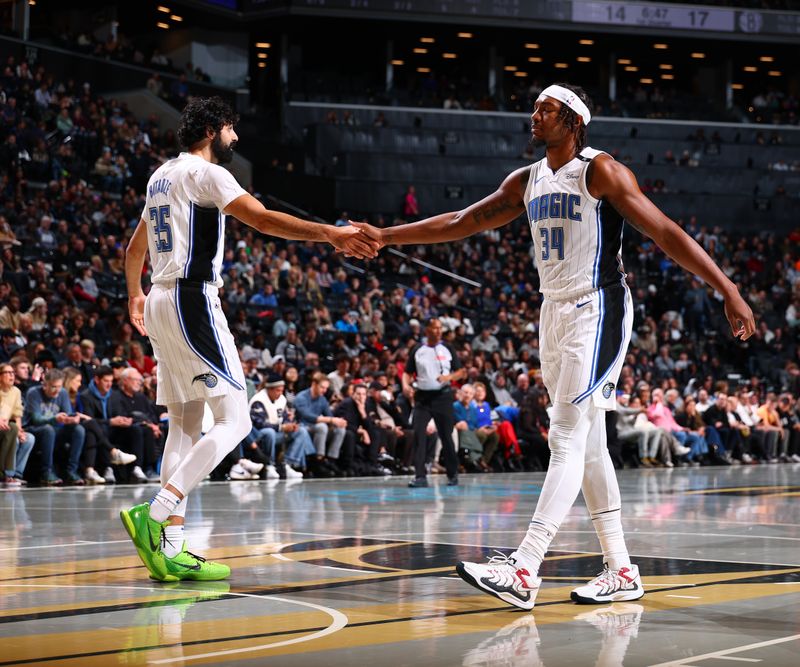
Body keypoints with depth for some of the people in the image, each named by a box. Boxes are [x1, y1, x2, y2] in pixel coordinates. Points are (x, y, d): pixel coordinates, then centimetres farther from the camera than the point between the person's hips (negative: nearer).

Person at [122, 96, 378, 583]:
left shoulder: (161, 176, 20)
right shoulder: (205, 173, -7)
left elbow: (135, 249, 31)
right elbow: (262, 219, -22)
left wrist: (134, 295, 47)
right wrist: (330, 234, -28)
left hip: (161, 302, 10)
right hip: (193, 300, -10)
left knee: (186, 424, 8)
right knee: (234, 421, -10)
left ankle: (171, 549, 3)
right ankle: (155, 513, -22)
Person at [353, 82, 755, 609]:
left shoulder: (600, 171, -10)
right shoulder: (527, 181, 12)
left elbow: (666, 233, -13)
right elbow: (461, 223, 19)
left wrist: (728, 291, -19)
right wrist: (386, 237, 16)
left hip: (598, 312, -8)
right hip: (555, 313, 8)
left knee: (567, 440, -14)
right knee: (589, 446, 8)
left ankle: (524, 571, -21)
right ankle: (621, 572, 14)